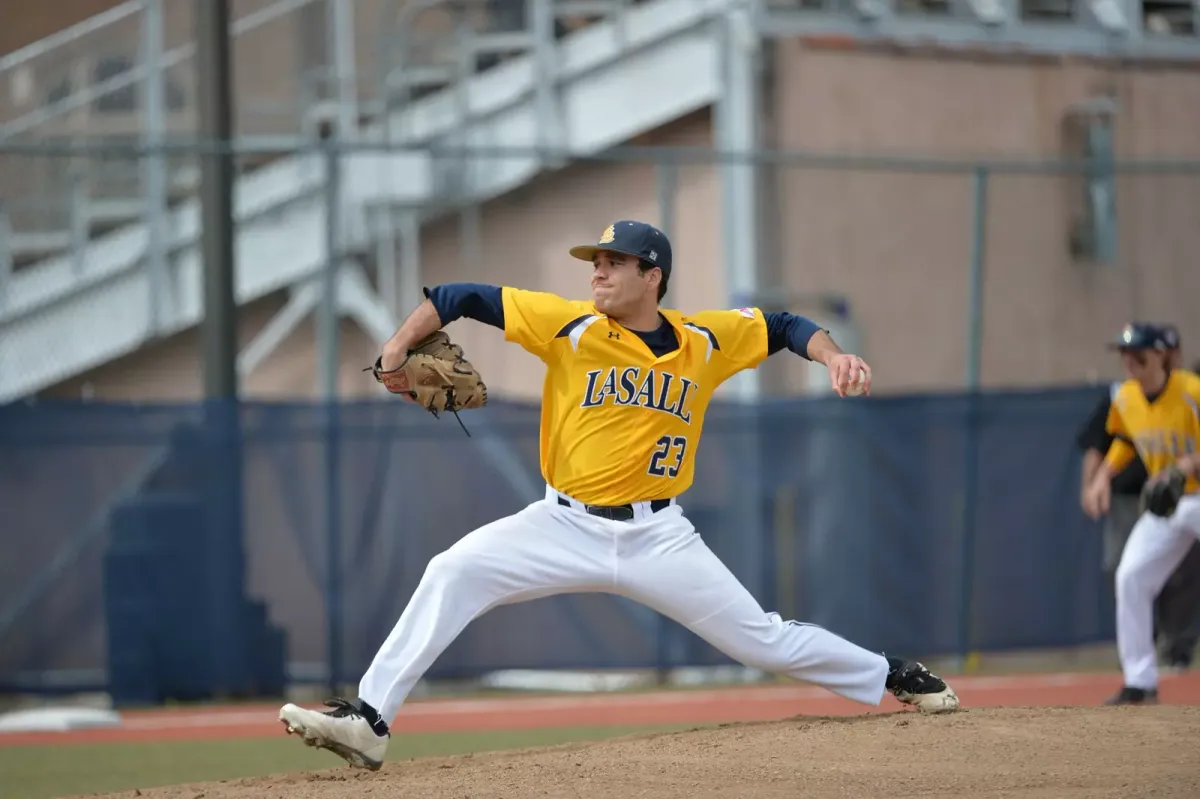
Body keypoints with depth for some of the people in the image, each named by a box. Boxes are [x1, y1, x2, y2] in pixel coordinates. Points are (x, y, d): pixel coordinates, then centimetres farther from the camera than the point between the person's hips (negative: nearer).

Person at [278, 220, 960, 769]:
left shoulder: (706, 340, -2)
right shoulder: (570, 326, -8)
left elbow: (784, 327, 12)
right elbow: (460, 298, -8)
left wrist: (832, 355, -7)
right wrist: (399, 348, -20)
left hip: (658, 539, 0)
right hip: (566, 526, 0)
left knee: (763, 640, 2)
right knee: (453, 574, -21)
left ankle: (894, 677, 26)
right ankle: (368, 721, -22)